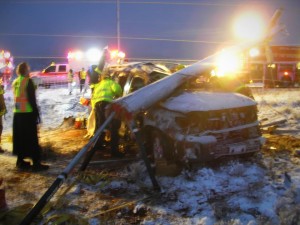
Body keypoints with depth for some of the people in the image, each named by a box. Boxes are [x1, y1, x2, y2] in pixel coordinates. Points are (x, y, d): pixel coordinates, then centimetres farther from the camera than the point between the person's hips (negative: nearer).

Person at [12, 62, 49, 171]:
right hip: (28, 113, -7)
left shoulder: (15, 82, 12)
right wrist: (36, 113, -11)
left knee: (19, 137, 12)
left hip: (17, 113, 7)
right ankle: (36, 163, -3)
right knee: (31, 138, -5)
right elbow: (32, 99, -14)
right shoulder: (28, 81, -11)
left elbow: (16, 97, 16)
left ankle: (20, 161, 19)